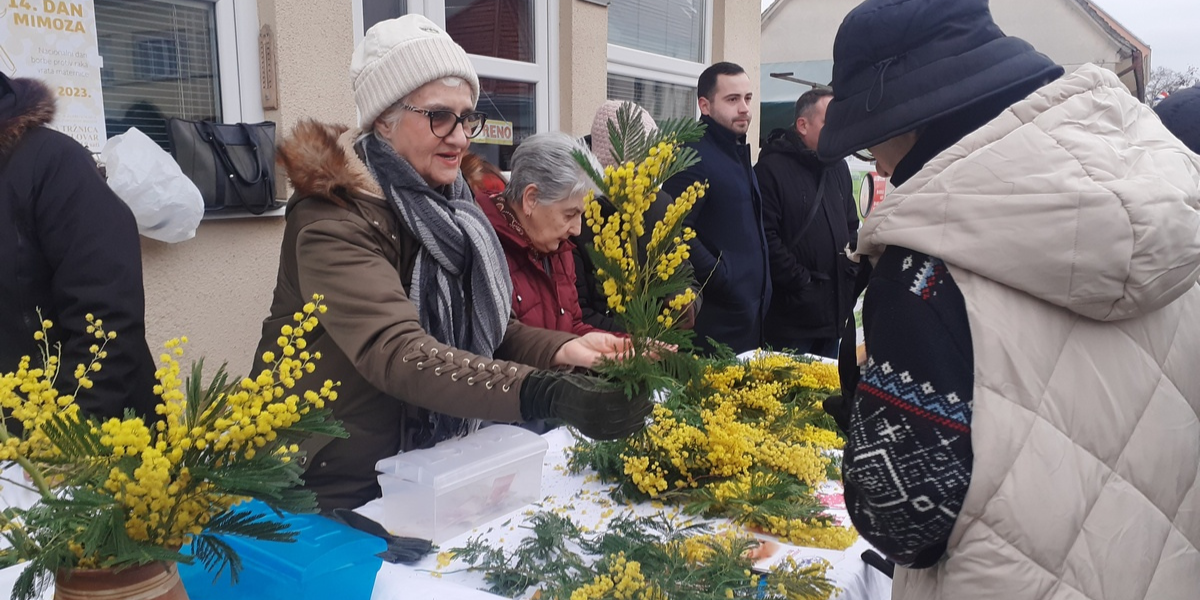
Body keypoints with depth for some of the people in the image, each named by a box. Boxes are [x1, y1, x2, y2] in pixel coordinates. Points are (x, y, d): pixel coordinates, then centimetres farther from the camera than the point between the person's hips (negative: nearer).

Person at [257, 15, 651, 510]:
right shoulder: (333, 220, -19)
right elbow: (396, 354, -33)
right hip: (335, 492, -6)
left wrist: (562, 350, -18)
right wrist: (546, 394, -45)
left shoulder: (446, 210, 6)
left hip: (427, 467, 7)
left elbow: (485, 330, 3)